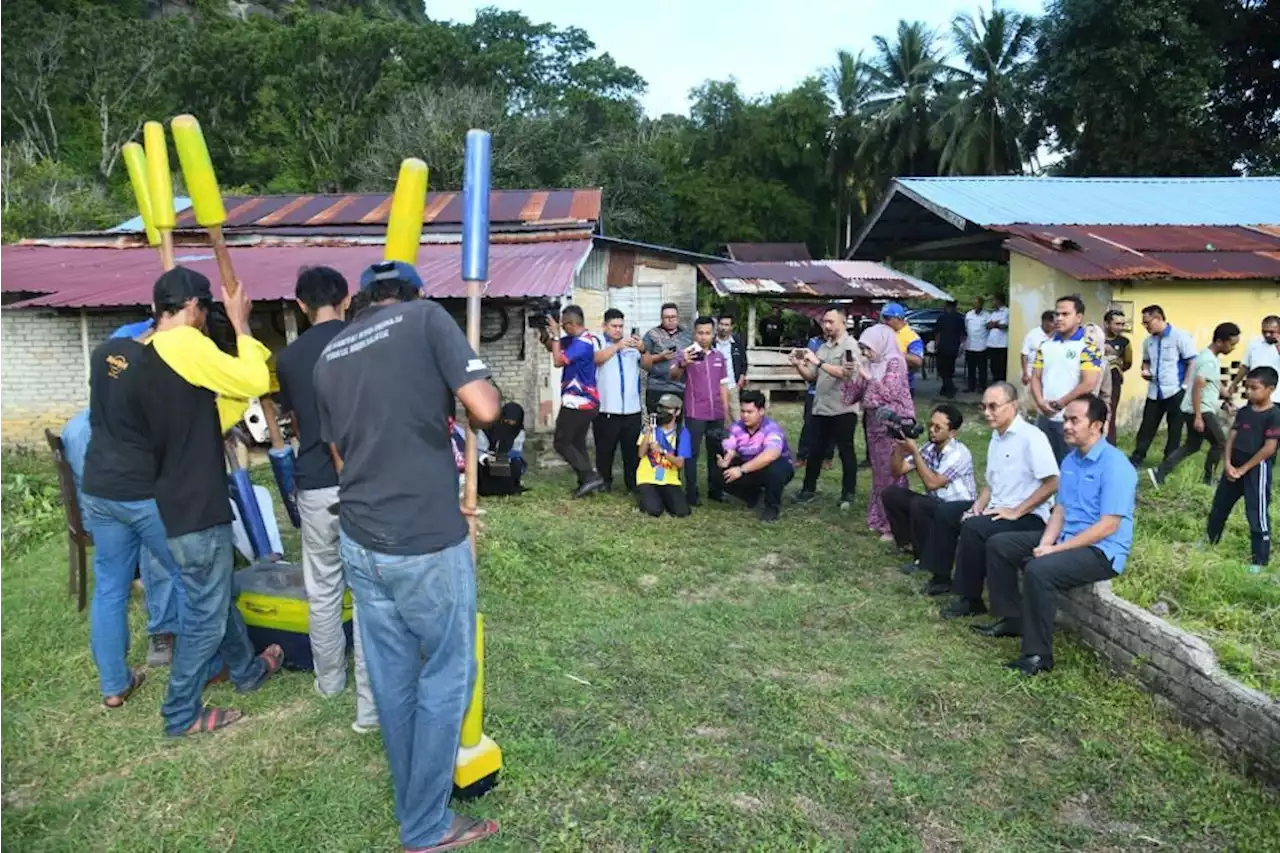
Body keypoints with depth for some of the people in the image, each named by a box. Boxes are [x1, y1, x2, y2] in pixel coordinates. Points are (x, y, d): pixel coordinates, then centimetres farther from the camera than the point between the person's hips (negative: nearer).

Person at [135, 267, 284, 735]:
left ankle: (248, 670, 43)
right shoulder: (185, 344, -17)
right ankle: (181, 714, 17)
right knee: (206, 614, 4)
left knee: (216, 596, 25)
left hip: (177, 500, 10)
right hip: (196, 507, -10)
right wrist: (240, 322, -7)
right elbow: (255, 381, -16)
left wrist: (233, 401, 15)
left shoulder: (146, 357, 11)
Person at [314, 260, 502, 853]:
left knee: (391, 678, 17)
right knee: (445, 677, 10)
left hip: (359, 541, 6)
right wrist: (462, 417, 7)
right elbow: (485, 409, -15)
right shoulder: (426, 318, -5)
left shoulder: (328, 356, 12)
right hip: (425, 542, -6)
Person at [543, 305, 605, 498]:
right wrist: (547, 333, -1)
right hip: (586, 402, 10)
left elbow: (558, 361, -25)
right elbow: (551, 347, 19)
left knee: (561, 443, -2)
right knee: (577, 443, 14)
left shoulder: (582, 343, -21)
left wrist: (556, 334, -17)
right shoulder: (577, 339, 9)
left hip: (576, 403, -10)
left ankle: (590, 476, -9)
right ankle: (586, 482, 13)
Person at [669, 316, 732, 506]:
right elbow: (673, 376, -21)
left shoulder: (719, 356, 10)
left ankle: (715, 490, 24)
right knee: (692, 453, -1)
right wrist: (682, 364, -42)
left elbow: (723, 386, 15)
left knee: (716, 452, 12)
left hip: (716, 414, 5)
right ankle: (691, 494, 4)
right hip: (695, 414, -5)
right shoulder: (687, 353, -5)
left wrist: (726, 413, 13)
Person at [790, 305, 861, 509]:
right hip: (821, 408, 7)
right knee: (815, 451, 11)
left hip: (843, 409, -6)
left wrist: (818, 362, -21)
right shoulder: (823, 347, 14)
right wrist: (798, 366, -4)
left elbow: (846, 373, -20)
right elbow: (812, 377, 15)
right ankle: (809, 489, 22)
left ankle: (848, 494, 14)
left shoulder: (850, 345, -7)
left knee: (846, 452, 4)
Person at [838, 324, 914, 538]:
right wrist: (853, 375, -2)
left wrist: (867, 376, -15)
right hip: (874, 423, 8)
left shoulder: (894, 362, -10)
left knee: (892, 473, -6)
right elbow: (857, 394, 14)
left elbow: (889, 392, -19)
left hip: (892, 424, -8)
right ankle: (880, 519, 19)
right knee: (879, 472, 11)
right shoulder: (871, 365, 11)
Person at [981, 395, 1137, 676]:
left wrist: (1057, 549, -22)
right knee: (998, 545, 5)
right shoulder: (1070, 460, 9)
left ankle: (1038, 655, -21)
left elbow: (1108, 526, -23)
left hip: (1101, 551, -9)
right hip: (1066, 539, 9)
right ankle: (1011, 619, 12)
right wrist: (1045, 544, -8)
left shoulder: (1115, 465, -19)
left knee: (1038, 570, -33)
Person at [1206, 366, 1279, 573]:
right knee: (1220, 505, 19)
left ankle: (1260, 560, 9)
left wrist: (1243, 469, -15)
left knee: (1257, 514, -1)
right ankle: (1211, 540, 39)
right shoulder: (1244, 412, 6)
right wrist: (1228, 464, -7)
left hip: (1257, 469, -7)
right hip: (1235, 466, 7)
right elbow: (1231, 437, 6)